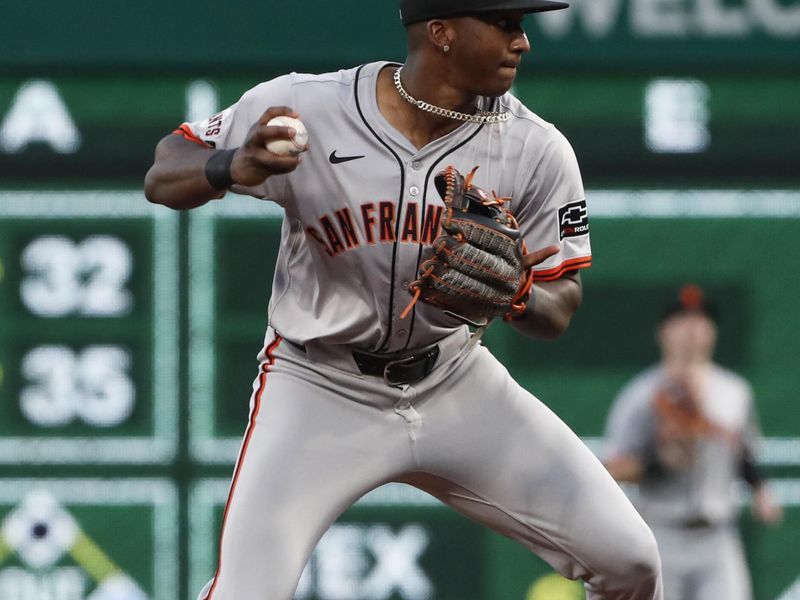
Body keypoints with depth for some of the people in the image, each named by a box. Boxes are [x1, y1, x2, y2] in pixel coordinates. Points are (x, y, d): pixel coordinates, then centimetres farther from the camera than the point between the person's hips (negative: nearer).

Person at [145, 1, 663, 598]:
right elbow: (162, 178, -11)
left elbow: (559, 308, -5)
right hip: (320, 387, -3)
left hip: (454, 386, 3)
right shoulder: (304, 109, -19)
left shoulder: (535, 150, -12)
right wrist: (234, 168, -35)